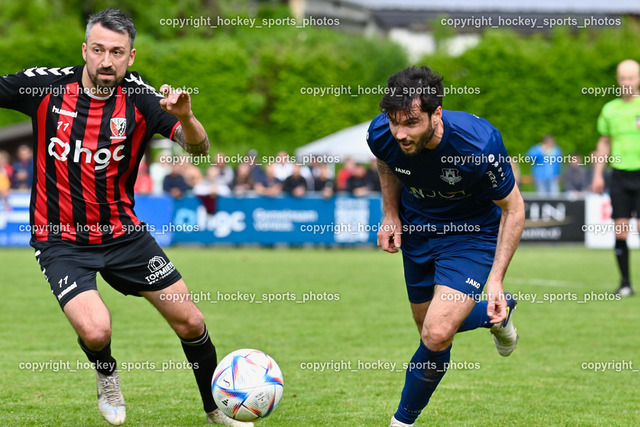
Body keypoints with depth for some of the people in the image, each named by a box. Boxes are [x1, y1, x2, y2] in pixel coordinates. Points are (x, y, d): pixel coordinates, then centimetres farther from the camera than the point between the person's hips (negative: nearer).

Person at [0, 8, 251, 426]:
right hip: (61, 239, -2)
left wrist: (185, 117, -36)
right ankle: (107, 376, 13)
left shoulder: (139, 98, -10)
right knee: (95, 330, -24)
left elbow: (198, 148, -15)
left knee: (190, 321, 2)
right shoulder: (45, 85, -11)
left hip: (123, 232, 2)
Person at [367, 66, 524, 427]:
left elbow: (513, 208, -18)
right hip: (417, 229, 5)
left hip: (472, 233, -5)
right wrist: (391, 215, -3)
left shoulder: (479, 143, -35)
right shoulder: (382, 133, -23)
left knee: (437, 336, -20)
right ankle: (498, 313, 46)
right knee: (428, 326, 16)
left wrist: (495, 279, -21)